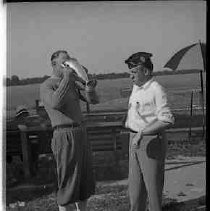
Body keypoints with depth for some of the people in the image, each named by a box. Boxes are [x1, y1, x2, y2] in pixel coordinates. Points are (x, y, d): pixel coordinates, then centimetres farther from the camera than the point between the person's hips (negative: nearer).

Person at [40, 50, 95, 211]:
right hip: (65, 136, -8)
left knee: (85, 181, 16)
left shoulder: (72, 84, 16)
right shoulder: (47, 86, -6)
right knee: (68, 182, -3)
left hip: (81, 133, 8)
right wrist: (66, 78, -20)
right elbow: (56, 102, -28)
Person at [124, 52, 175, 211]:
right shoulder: (136, 87, 11)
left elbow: (167, 120, -24)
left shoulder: (157, 90, -16)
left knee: (153, 184, 1)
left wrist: (142, 133, -30)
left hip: (152, 142, -8)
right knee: (135, 185, 14)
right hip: (135, 140, 8)